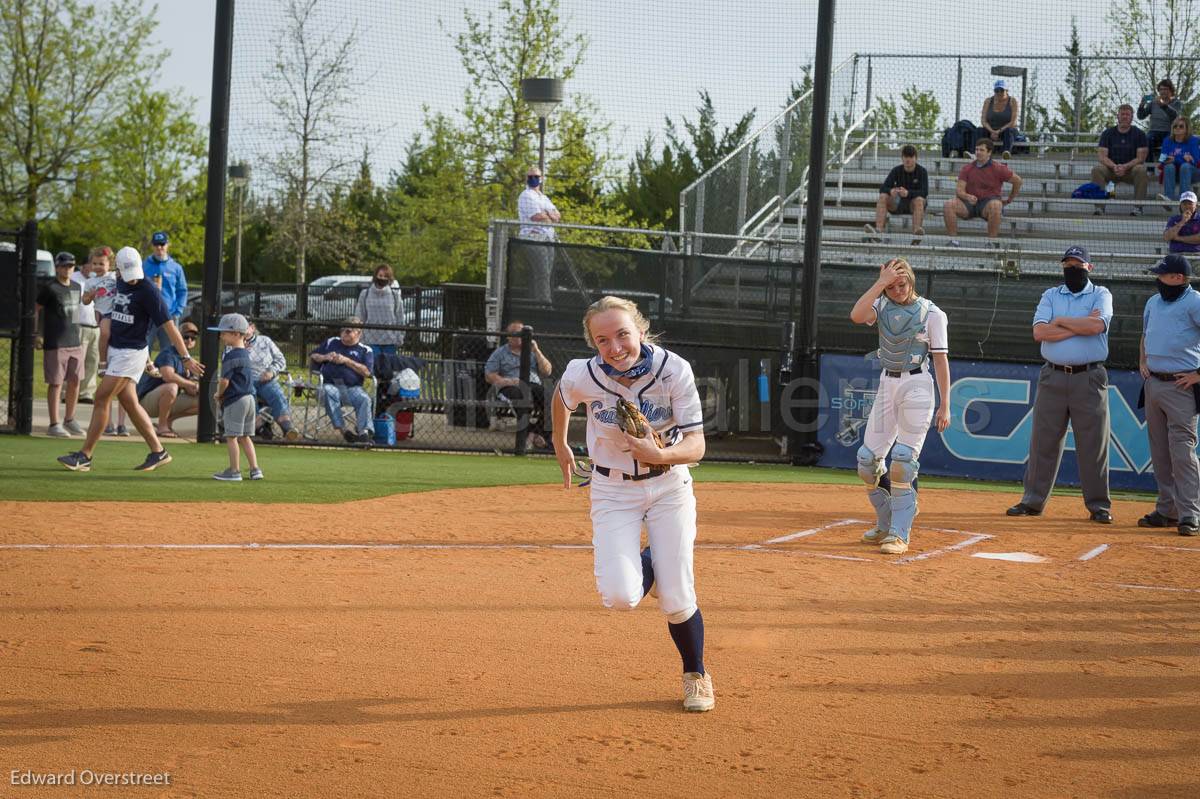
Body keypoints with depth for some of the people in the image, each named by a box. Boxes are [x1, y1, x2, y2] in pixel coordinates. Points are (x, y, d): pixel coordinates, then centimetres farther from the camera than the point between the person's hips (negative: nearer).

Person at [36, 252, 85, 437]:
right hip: (55, 343, -7)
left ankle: (70, 421, 23)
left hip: (74, 342, 7)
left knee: (75, 381, 10)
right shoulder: (50, 288, -7)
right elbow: (37, 310, -4)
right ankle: (54, 425, -1)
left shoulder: (76, 287, 13)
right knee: (56, 383, -4)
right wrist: (37, 335, -9)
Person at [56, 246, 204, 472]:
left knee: (102, 398, -9)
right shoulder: (120, 284, 8)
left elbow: (168, 325, -19)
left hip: (132, 352, -8)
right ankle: (158, 452, 16)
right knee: (129, 402, 9)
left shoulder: (148, 291, -16)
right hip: (115, 349, 8)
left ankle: (85, 456, -5)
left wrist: (186, 358, -21)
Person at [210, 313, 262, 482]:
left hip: (235, 400, -9)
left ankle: (234, 471, 1)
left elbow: (225, 380, -18)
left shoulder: (231, 356, -16)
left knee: (231, 436, -1)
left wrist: (218, 395, 1)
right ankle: (255, 469, 12)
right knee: (244, 437, 14)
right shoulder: (245, 354, 13)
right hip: (249, 397, 9)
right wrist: (222, 393, 11)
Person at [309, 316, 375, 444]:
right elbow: (312, 356, 26)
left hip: (353, 388, 0)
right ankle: (342, 430, -42)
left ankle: (364, 433, -41)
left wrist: (347, 361, -7)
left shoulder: (365, 350, 12)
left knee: (364, 398, -31)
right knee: (328, 393, -35)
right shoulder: (331, 342, 22)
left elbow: (366, 372, -4)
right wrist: (325, 357, 5)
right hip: (331, 384, 1)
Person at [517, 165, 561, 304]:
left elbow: (558, 216, 16)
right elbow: (537, 217, -15)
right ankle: (545, 303, -21)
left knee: (546, 275, 5)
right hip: (534, 238, -9)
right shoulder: (527, 196, -3)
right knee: (542, 275, -16)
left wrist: (547, 214, -6)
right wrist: (551, 217, 4)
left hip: (548, 240, 9)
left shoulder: (543, 197, 25)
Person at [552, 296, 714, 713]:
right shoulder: (582, 376, -21)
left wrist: (660, 454, -43)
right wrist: (560, 445, 20)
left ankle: (696, 675, 26)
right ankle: (646, 567, 20)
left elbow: (696, 445, -24)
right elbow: (560, 398, 5)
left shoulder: (674, 370, -23)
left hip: (669, 488, 0)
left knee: (677, 600, -5)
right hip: (614, 491, 0)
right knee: (619, 596, -18)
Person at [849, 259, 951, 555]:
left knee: (903, 459, -14)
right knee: (868, 459, 3)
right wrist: (881, 282, -17)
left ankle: (899, 535, -11)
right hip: (887, 385, 5)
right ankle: (887, 524, 21)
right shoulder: (882, 306, 5)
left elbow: (941, 360, -5)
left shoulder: (931, 313, -5)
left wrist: (945, 405, -9)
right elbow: (856, 316, -16)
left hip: (917, 386, -5)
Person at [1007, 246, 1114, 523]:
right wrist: (1081, 326, -9)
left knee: (1093, 442, -2)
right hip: (1053, 377, 2)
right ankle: (1033, 501, 9)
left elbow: (1098, 325, -16)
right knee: (1043, 440, 3)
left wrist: (1060, 322, -6)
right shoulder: (1050, 296, 11)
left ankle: (1098, 504, 4)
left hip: (1089, 378, -2)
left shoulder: (1101, 295, 6)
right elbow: (1040, 332, -6)